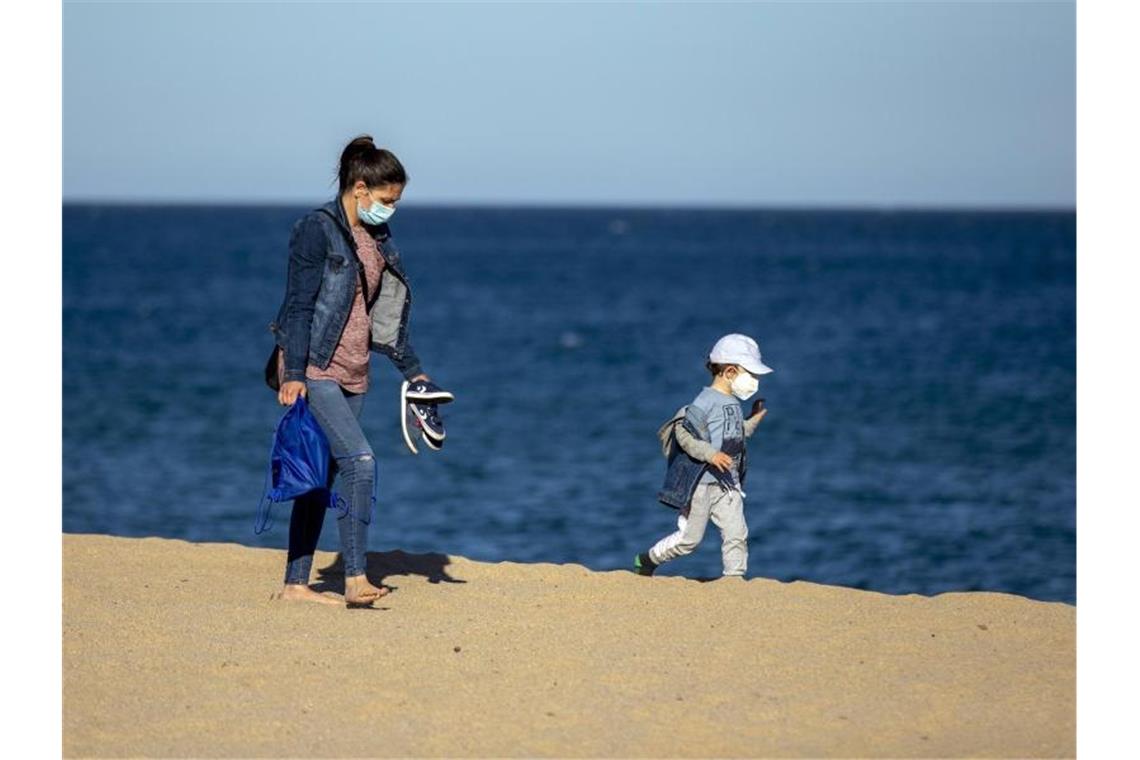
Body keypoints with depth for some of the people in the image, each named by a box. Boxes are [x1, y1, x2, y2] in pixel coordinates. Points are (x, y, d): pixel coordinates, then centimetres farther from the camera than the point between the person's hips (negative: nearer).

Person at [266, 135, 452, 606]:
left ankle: (296, 584, 14)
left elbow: (386, 314, 20)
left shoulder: (377, 239, 13)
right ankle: (355, 580, -18)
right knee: (360, 461, -19)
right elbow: (298, 306, -14)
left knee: (322, 479, 9)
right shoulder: (317, 230, -10)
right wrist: (294, 374, -19)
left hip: (352, 375, 8)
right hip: (313, 371, -8)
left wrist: (412, 371, 19)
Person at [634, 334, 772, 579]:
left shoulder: (733, 403, 14)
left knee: (737, 534, -3)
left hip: (727, 484, 8)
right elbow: (683, 433, -20)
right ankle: (647, 561, 23)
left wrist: (753, 420, 15)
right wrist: (710, 454, -29)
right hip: (701, 482, -8)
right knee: (689, 538, 2)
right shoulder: (705, 402, -14)